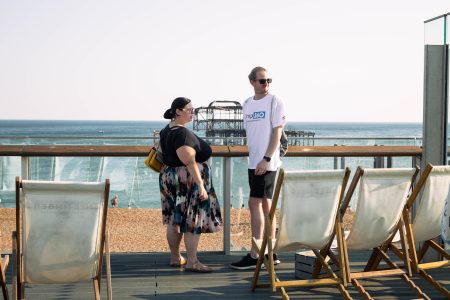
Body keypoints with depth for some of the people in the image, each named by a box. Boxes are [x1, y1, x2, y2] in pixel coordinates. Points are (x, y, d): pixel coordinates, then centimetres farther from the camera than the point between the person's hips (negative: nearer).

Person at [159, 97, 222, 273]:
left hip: (170, 177, 10)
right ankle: (192, 262, -2)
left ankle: (175, 258, 21)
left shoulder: (167, 130, 10)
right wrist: (201, 185, -27)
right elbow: (189, 162, -26)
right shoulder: (182, 133, -21)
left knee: (175, 219, 13)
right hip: (188, 180, -10)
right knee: (193, 220, -5)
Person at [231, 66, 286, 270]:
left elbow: (277, 132, -11)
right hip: (253, 162, 7)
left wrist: (266, 159, -18)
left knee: (255, 203, -10)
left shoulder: (275, 102, -6)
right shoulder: (247, 104, 14)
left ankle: (254, 255, -7)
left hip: (267, 163, -7)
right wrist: (252, 156, 15)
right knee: (265, 204, 10)